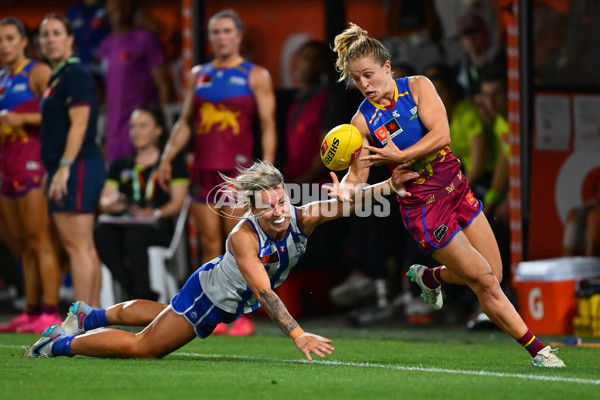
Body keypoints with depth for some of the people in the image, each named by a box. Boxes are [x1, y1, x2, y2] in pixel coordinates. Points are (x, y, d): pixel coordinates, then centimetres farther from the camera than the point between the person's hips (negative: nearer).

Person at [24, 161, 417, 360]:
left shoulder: (301, 219, -27)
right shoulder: (244, 237, -40)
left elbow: (346, 204, -32)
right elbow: (263, 292, -45)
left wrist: (390, 185, -50)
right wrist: (299, 336, -54)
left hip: (230, 303, 7)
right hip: (207, 296, -7)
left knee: (163, 315, 31)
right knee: (142, 348, 0)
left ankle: (89, 316, 53)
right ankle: (61, 343, 20)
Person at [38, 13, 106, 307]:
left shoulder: (75, 74, -10)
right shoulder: (57, 77, 20)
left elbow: (79, 123, -18)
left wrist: (63, 167, -23)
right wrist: (52, 170, 22)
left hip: (78, 166, -10)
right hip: (72, 169, 10)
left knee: (77, 245, -12)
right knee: (84, 247, 10)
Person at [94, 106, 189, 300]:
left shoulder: (173, 163, 13)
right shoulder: (120, 165, 25)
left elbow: (177, 203, 2)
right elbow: (104, 202, 17)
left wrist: (155, 213, -18)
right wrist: (112, 204, -9)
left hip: (158, 229, -3)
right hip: (123, 225, 4)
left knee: (134, 235, -40)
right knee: (100, 232, -33)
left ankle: (142, 300, -41)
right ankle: (138, 291, -38)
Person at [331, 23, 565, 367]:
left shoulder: (417, 87, -6)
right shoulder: (363, 122, -10)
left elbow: (441, 134, -18)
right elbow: (358, 176, -8)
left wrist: (400, 156, -27)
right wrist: (342, 192, -29)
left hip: (456, 188, 4)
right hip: (423, 206, -4)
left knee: (494, 273, 11)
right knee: (485, 282, -7)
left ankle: (428, 277, 36)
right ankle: (537, 349, 3)